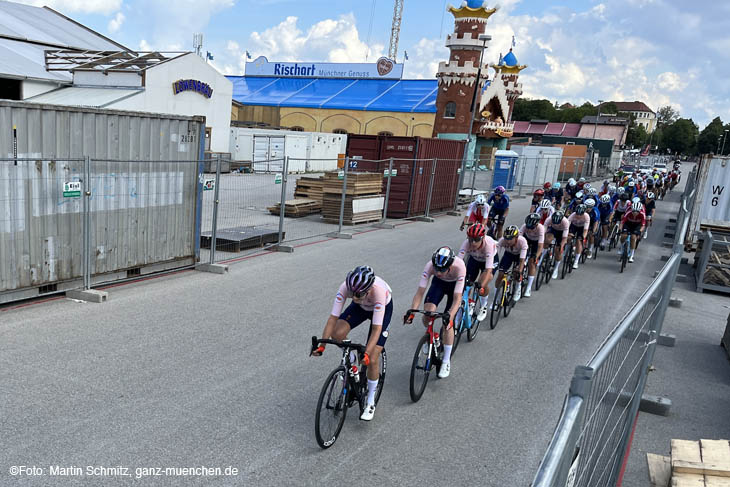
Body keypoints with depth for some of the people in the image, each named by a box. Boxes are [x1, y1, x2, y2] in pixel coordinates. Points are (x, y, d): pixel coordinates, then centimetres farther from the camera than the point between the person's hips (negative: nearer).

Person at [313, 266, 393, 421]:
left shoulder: (379, 291, -42)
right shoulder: (345, 287, -35)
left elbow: (376, 328, -39)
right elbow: (333, 317, -31)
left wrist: (366, 354, -48)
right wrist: (322, 345, -37)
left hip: (383, 307, -3)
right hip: (361, 307, 4)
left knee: (372, 360, -10)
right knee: (337, 334, -24)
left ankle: (370, 402, 11)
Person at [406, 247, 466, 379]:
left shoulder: (459, 267, -40)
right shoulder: (430, 265, -35)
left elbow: (457, 298, -39)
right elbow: (420, 291, -32)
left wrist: (450, 317, -51)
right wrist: (412, 312, -43)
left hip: (455, 284, -2)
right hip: (439, 283, 2)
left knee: (447, 323, -13)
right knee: (428, 311, -25)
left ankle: (446, 361, 4)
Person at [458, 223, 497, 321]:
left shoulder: (489, 244, -41)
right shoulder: (466, 243, -34)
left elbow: (488, 270, -47)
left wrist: (482, 286, -58)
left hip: (489, 259, -3)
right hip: (474, 259, 3)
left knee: (483, 284, -23)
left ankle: (484, 307, 4)